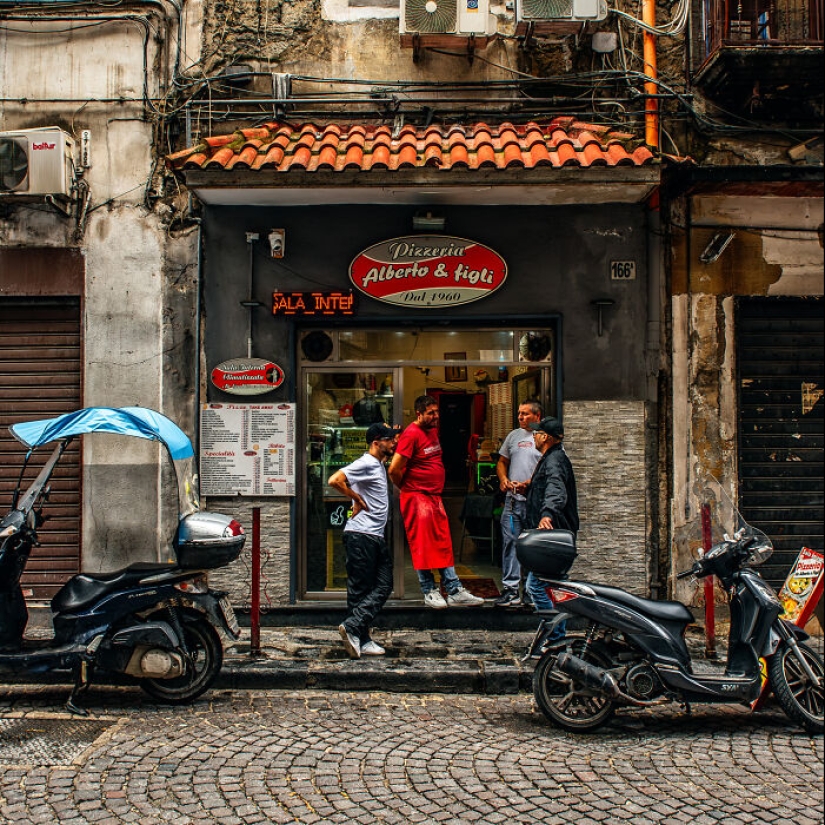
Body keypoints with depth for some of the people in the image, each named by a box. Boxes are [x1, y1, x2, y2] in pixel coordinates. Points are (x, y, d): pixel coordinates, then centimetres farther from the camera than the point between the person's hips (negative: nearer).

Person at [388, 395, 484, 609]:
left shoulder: (433, 430, 13)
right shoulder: (411, 434, -15)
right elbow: (394, 470, -19)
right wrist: (406, 488, -3)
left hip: (435, 497, 9)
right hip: (417, 498, -9)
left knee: (443, 545, 8)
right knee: (422, 546, -1)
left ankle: (455, 591, 11)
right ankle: (430, 592, 9)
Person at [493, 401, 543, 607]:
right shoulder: (514, 435, 16)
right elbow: (502, 462, 23)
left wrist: (528, 483, -18)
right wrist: (504, 479, 3)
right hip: (513, 498, 5)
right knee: (509, 542, 2)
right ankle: (510, 589, 5)